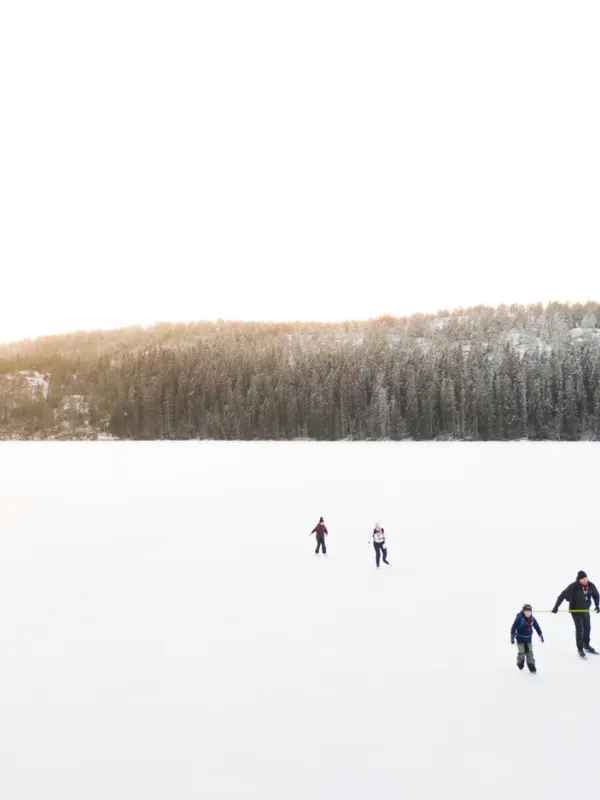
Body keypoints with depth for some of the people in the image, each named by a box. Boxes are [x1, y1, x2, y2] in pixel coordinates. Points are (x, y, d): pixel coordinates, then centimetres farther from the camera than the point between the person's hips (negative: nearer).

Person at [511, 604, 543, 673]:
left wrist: (540, 635, 12)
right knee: (521, 652, -1)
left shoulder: (532, 619, -6)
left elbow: (537, 627, 8)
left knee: (530, 652, 3)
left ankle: (531, 666, 10)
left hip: (528, 638, 4)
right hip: (520, 638, -4)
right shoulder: (519, 618, -22)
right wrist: (512, 637, -20)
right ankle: (520, 663, 27)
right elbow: (514, 627, -19)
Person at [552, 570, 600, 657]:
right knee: (579, 629, -5)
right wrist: (556, 607, -31)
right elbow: (562, 596, -28)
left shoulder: (590, 585, -14)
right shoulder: (573, 587, -28)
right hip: (576, 610, -5)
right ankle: (580, 649, 8)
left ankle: (586, 646, 36)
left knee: (587, 628, 16)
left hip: (585, 610, 5)